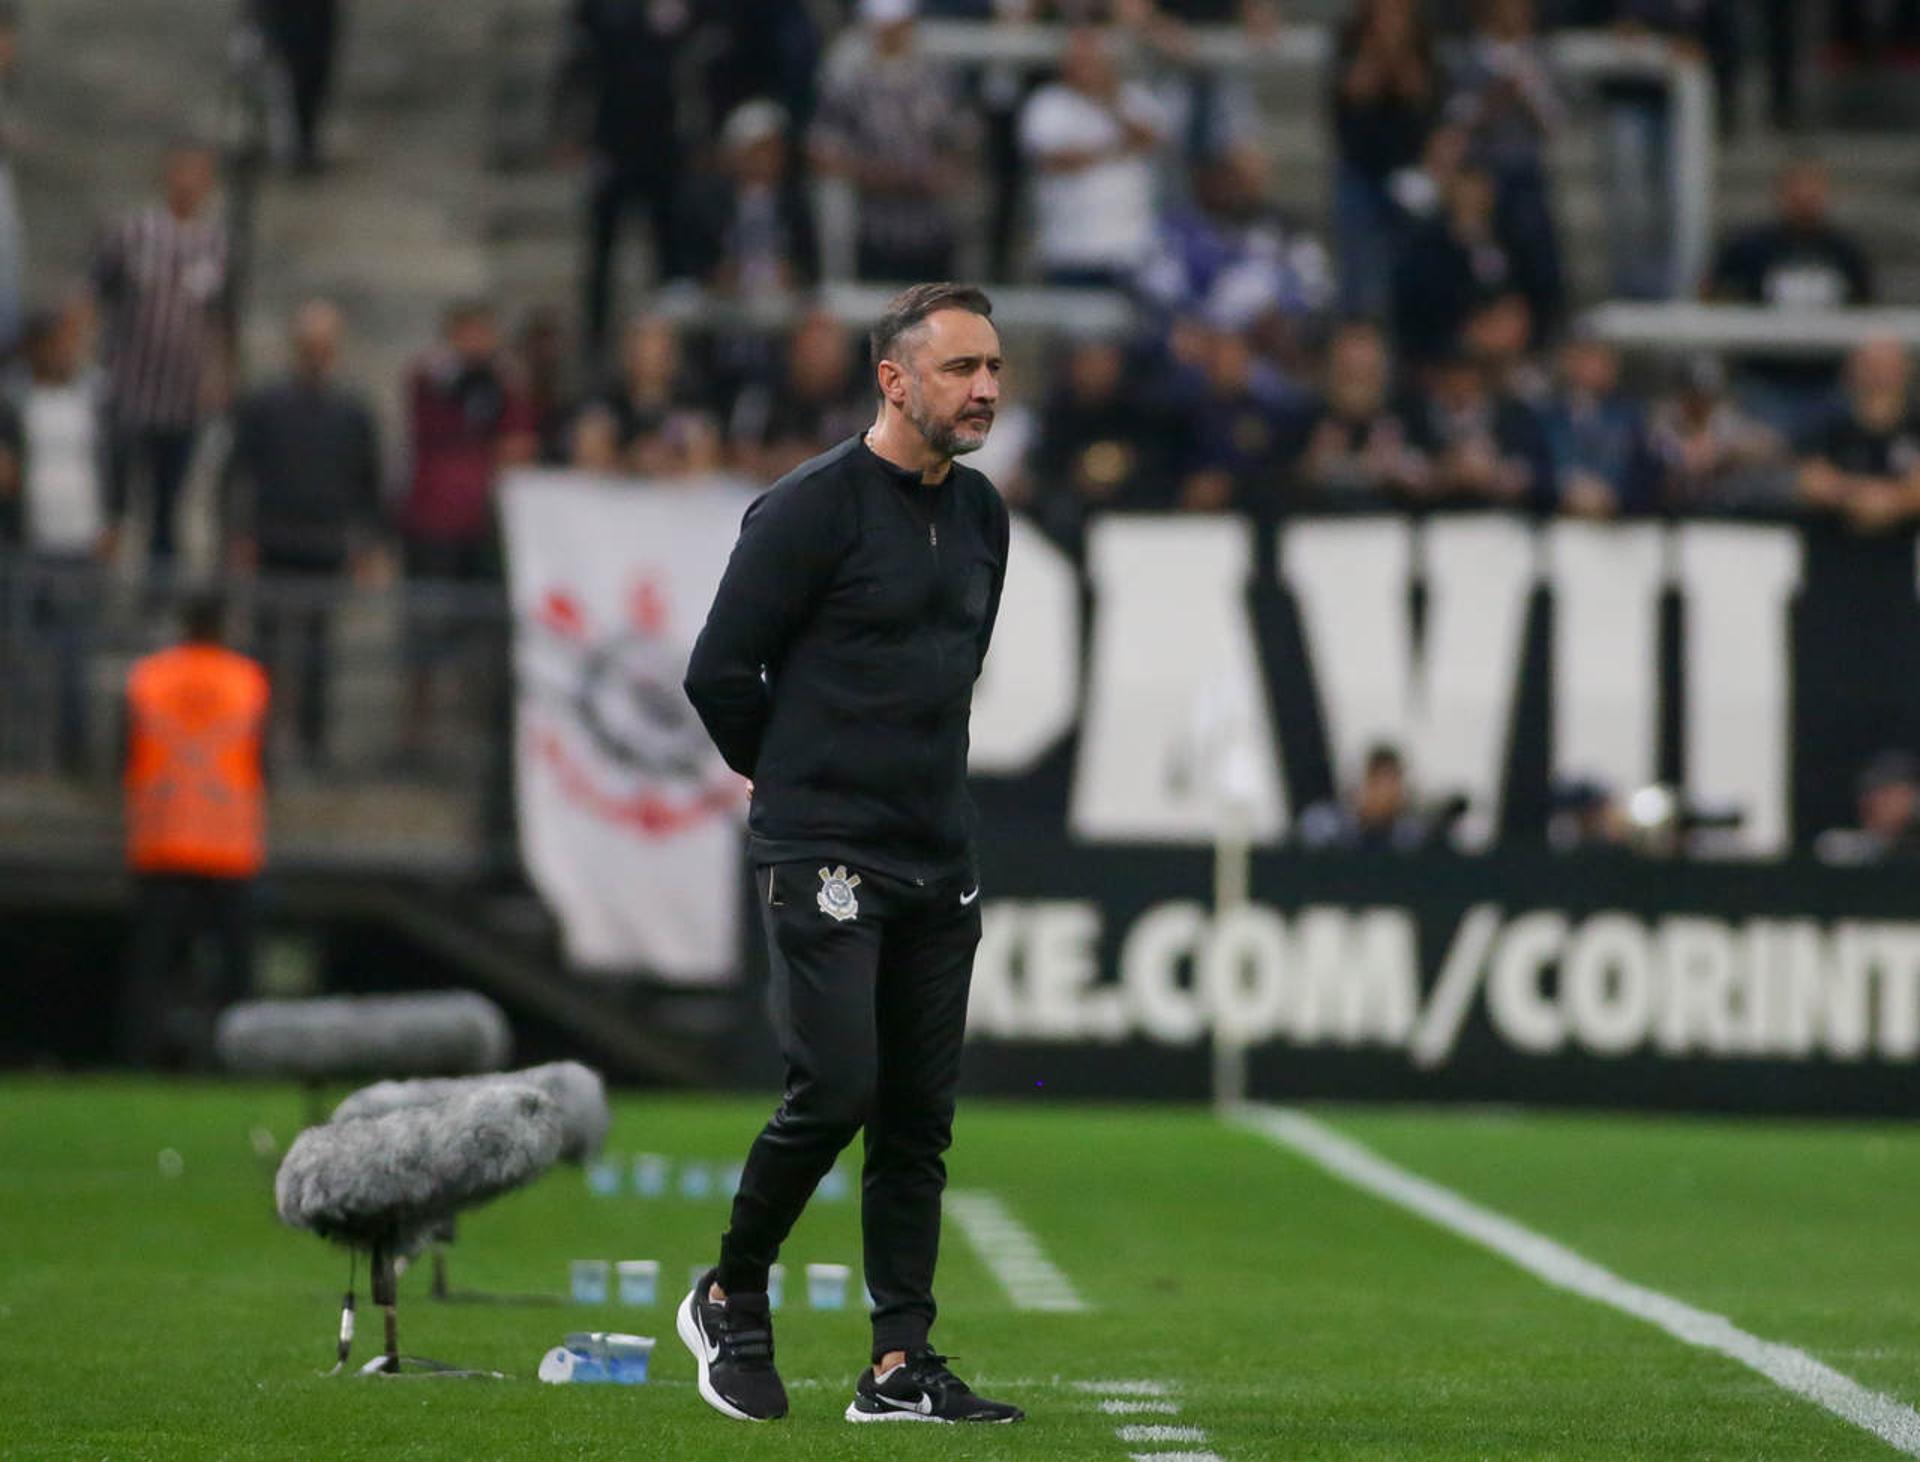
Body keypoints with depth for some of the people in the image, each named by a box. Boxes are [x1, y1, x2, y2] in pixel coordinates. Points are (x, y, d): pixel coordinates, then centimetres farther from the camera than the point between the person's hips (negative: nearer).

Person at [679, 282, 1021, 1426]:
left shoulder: (981, 516, 13)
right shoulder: (813, 509, -11)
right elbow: (719, 672, -7)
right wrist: (796, 782, 6)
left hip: (942, 862, 7)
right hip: (825, 859, -7)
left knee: (920, 1118, 4)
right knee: (837, 1091, -14)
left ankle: (902, 1367, 7)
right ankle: (730, 1302, 7)